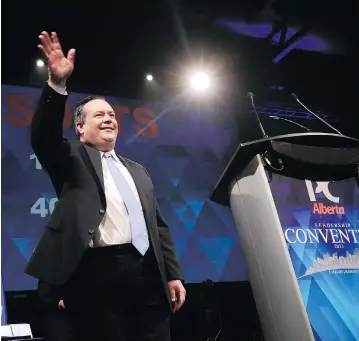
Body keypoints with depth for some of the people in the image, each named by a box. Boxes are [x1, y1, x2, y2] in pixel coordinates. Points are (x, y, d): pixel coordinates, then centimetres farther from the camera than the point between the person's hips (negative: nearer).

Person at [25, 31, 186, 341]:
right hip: (100, 273, -5)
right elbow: (43, 137, -11)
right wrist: (57, 84, -24)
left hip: (148, 272, 5)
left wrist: (173, 274, 13)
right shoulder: (74, 158, 11)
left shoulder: (137, 171, 24)